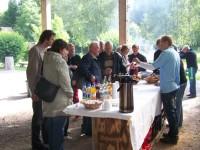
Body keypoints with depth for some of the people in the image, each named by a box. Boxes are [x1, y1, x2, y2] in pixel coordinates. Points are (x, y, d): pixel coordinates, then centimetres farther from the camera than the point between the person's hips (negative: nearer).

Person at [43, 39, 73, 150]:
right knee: (58, 128, 1)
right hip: (59, 100, -9)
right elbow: (65, 81, -18)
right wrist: (70, 94, -8)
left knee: (51, 126, 18)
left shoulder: (47, 60, 9)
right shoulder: (60, 61, -16)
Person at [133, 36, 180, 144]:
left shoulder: (166, 53, -16)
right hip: (173, 86, 9)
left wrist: (139, 63, -9)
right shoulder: (175, 53, 13)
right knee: (172, 110, 17)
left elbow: (153, 67, -18)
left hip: (167, 88, -9)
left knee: (170, 112, 0)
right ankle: (174, 133, 28)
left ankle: (173, 137, 10)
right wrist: (161, 78, 21)